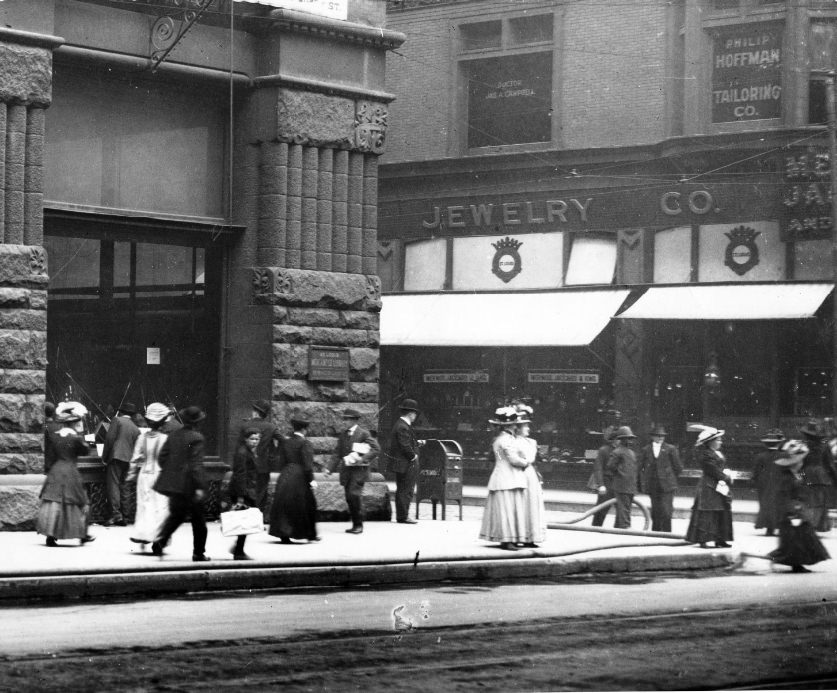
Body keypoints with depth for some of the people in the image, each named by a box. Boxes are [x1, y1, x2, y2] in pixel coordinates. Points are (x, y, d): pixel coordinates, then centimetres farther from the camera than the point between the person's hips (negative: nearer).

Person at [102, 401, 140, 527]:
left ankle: (115, 512, -23)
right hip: (127, 460, 6)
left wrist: (104, 456, -3)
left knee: (112, 484, -11)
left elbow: (110, 438, -6)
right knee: (121, 486, 12)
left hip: (115, 456, -6)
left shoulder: (117, 420, 1)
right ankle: (123, 516, 10)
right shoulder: (136, 429, 18)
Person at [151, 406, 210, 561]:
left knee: (175, 515, 16)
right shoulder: (196, 438, -13)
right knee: (198, 520, 7)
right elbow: (196, 464, -19)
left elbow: (161, 458, 8)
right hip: (189, 485, -6)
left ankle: (161, 540, -6)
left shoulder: (173, 436, 5)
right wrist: (200, 486, -20)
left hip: (174, 483, 6)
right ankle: (199, 553, 12)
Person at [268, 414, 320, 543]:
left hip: (285, 476, 6)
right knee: (307, 505, 6)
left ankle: (283, 534, 5)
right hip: (299, 477, -6)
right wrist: (311, 479, -15)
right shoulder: (304, 443, -11)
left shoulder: (286, 443, 8)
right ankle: (310, 534, 10)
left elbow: (282, 462, 13)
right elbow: (307, 463, -16)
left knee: (283, 506, 9)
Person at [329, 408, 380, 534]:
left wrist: (363, 459, -19)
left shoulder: (363, 433, -6)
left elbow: (376, 449, -9)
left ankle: (359, 525, -9)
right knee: (349, 498, 5)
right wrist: (331, 468, 10)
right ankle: (355, 524, 13)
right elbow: (339, 454, 18)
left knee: (355, 494, -17)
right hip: (346, 470, 6)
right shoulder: (342, 434, 12)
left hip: (358, 470, -6)